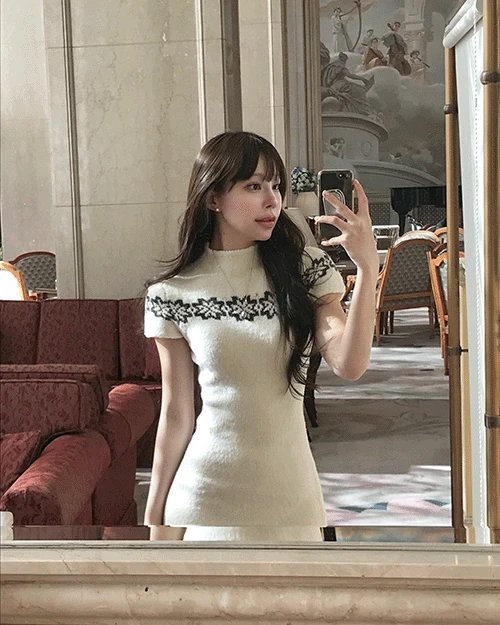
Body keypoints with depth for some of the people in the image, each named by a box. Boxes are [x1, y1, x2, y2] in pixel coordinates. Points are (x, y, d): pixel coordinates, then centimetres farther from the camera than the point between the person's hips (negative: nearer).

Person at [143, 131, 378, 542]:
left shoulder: (306, 271, -2)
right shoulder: (173, 294, -5)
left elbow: (349, 365, -17)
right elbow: (175, 415, 1)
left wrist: (368, 267, -26)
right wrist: (154, 514, 4)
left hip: (290, 492, 1)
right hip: (206, 495, -1)